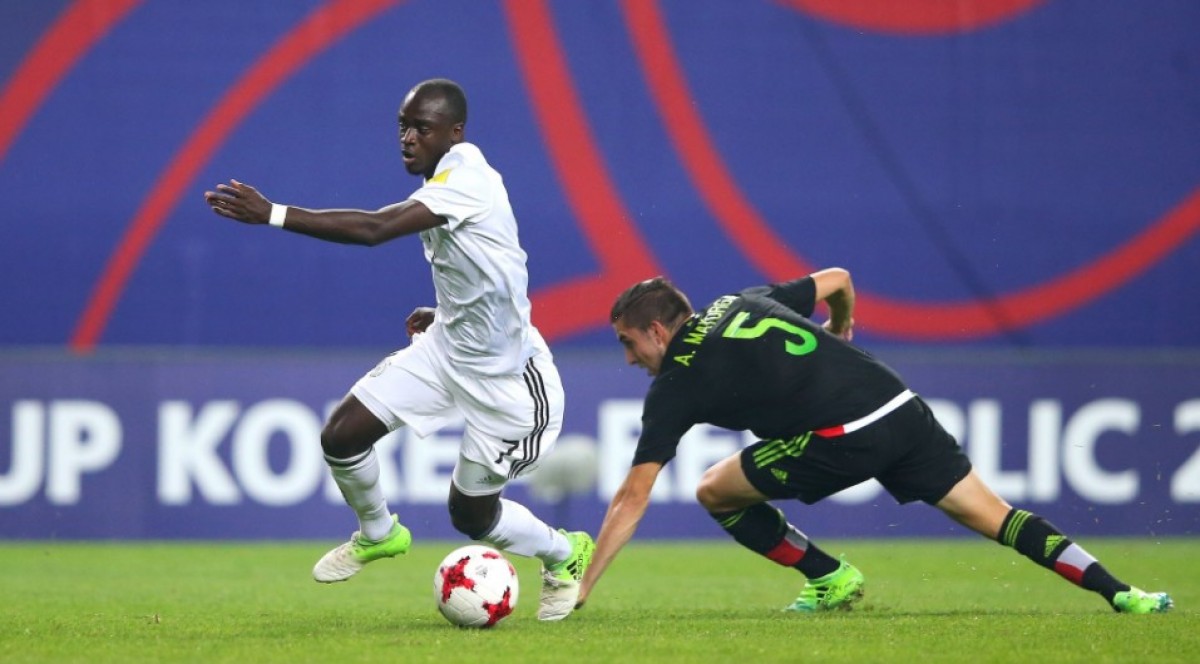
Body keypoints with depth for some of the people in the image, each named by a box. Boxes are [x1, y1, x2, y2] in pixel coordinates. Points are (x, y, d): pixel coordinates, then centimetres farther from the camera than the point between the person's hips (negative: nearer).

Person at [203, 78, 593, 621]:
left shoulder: (466, 179, -28)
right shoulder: (443, 178, 2)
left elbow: (374, 229, -40)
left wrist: (272, 214, -42)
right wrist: (445, 314, 8)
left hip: (504, 373, -8)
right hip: (447, 348, 8)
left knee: (470, 515, 3)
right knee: (340, 436, -2)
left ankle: (564, 556, 33)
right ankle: (377, 534, 27)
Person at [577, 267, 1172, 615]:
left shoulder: (676, 384, 6)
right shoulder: (741, 304, 23)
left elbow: (632, 498, 3)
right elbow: (837, 280, 31)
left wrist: (583, 588, 5)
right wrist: (840, 333, 52)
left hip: (842, 438, -7)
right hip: (899, 403, 7)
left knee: (715, 492, 11)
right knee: (992, 516, 8)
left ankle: (830, 579, 12)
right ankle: (1122, 594, -2)